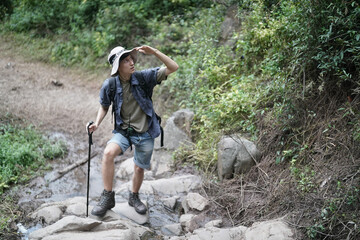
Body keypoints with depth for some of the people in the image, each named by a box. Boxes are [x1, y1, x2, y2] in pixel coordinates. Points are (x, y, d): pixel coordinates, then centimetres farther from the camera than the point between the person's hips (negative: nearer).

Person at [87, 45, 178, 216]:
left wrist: (154, 52, -27)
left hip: (145, 133, 1)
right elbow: (104, 106, 10)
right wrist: (97, 123, -8)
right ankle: (107, 197, -14)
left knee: (139, 168, 13)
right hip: (123, 131, 0)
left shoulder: (144, 77, -12)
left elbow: (173, 67, -16)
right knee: (108, 153, -29)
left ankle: (134, 197, 43)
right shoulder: (109, 85, -10)